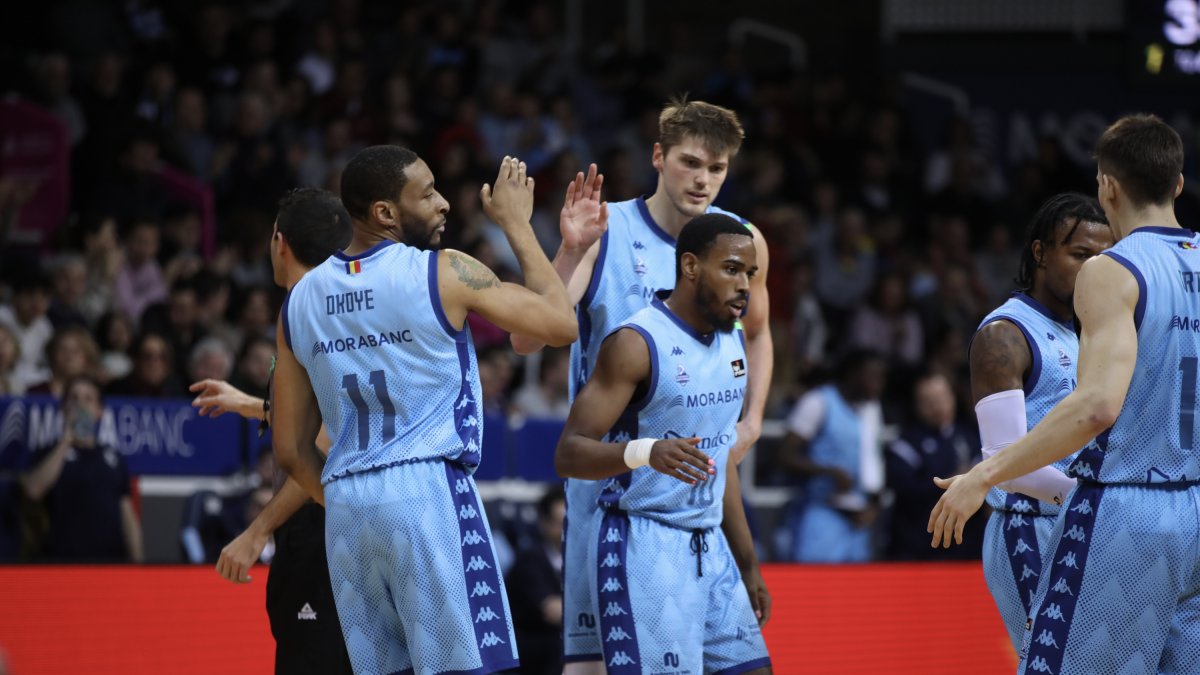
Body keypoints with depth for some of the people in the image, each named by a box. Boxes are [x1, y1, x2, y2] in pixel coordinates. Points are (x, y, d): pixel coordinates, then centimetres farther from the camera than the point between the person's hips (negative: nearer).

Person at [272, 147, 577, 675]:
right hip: (429, 492, -6)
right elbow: (561, 325, 2)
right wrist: (516, 224, 11)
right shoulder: (442, 274, -5)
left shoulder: (300, 300, 11)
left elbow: (291, 450, 13)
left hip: (346, 509, 6)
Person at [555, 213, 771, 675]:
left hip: (710, 548, 8)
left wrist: (749, 566, 22)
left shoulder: (731, 343, 11)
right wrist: (645, 452, -39)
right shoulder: (637, 343, -15)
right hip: (643, 546, -8)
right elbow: (568, 454, -20)